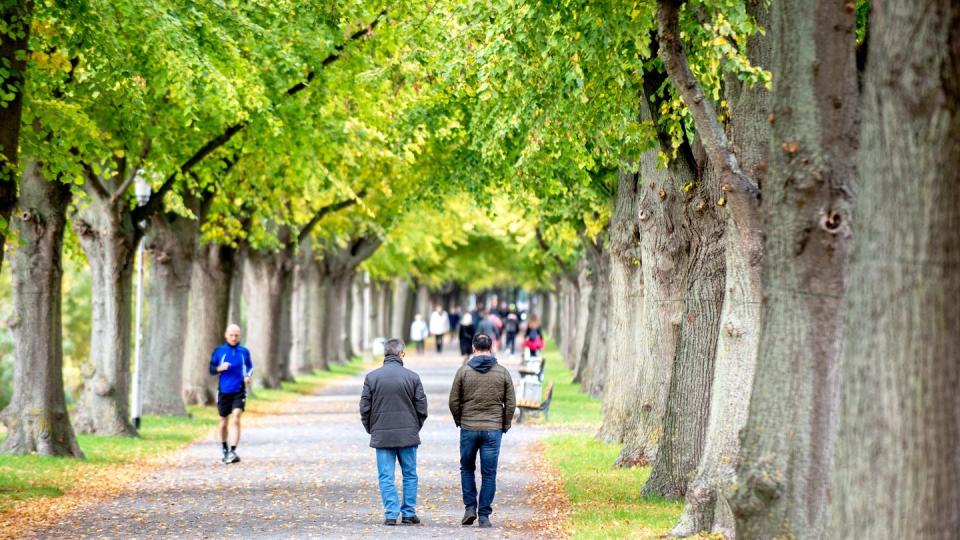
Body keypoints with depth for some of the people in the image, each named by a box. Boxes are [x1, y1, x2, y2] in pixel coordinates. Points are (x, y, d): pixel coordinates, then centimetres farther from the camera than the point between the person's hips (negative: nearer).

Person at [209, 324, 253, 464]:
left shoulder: (244, 351, 3)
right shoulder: (219, 351, 1)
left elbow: (250, 366, 18)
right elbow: (211, 369, 5)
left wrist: (248, 376, -3)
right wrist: (219, 368, -17)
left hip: (239, 391, -1)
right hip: (223, 391, 1)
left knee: (235, 420, -17)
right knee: (223, 423, 11)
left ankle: (233, 451, -20)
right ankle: (224, 450, 33)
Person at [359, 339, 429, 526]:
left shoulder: (372, 377, -1)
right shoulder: (412, 377, -3)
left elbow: (365, 408, -1)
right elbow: (422, 408, 0)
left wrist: (371, 430, 12)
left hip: (382, 435, 0)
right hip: (408, 434, 0)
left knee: (386, 477, 3)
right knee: (410, 475, 11)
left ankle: (391, 514, -3)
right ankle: (408, 514, 11)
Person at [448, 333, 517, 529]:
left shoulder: (463, 371, -3)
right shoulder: (502, 372, 0)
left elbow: (454, 401, -1)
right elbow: (511, 403, 2)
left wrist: (459, 421, 15)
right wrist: (505, 425, 14)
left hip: (468, 428, 0)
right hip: (493, 430, 0)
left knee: (467, 469, 18)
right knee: (489, 474, 5)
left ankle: (470, 507, 10)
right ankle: (484, 515, 4)